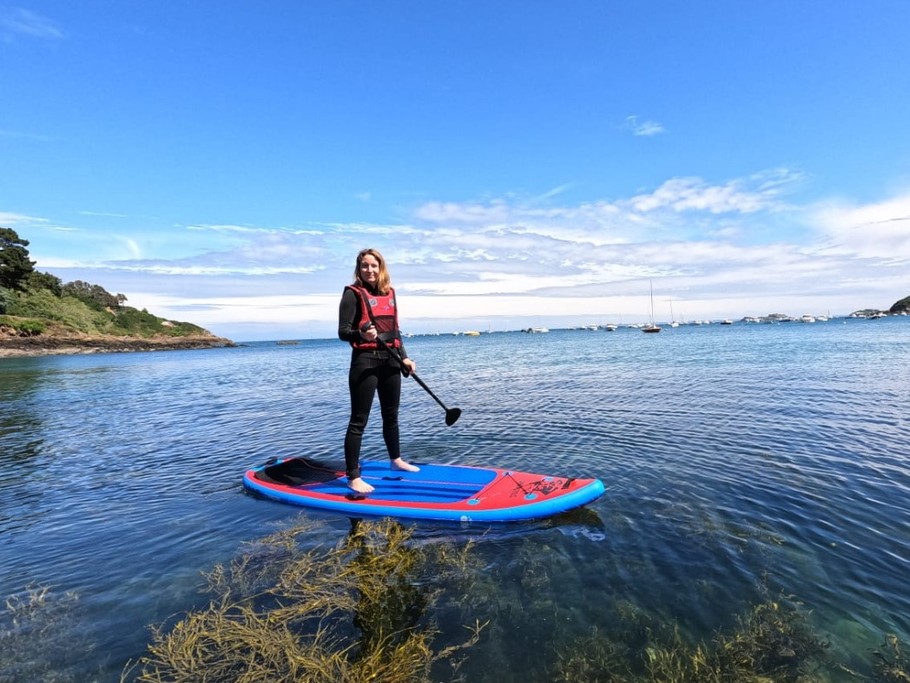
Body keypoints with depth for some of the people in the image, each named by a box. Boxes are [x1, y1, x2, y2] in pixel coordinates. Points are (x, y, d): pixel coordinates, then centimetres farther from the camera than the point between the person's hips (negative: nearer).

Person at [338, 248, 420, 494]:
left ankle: (396, 460, 39)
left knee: (391, 415, 20)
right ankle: (353, 477, 4)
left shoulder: (389, 293, 11)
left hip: (390, 360, 7)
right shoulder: (353, 293, -8)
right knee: (359, 420, -3)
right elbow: (343, 332, -12)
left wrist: (404, 357, 13)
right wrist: (362, 334, -32)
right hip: (365, 361, -7)